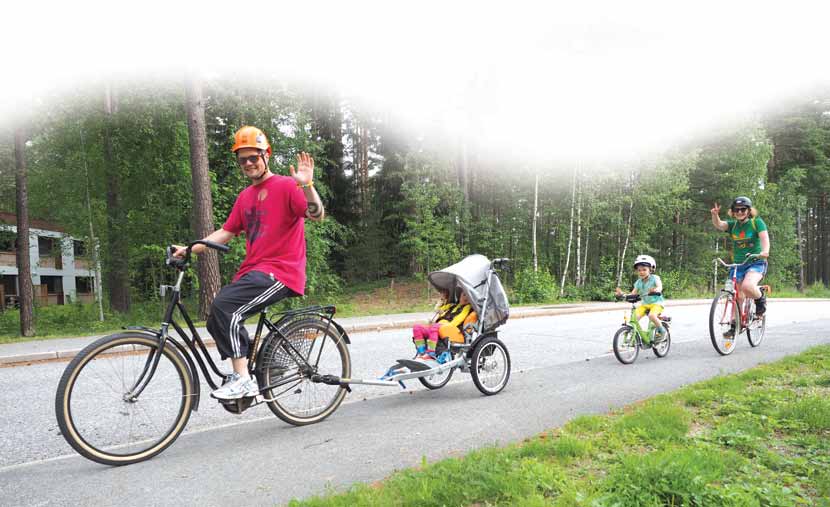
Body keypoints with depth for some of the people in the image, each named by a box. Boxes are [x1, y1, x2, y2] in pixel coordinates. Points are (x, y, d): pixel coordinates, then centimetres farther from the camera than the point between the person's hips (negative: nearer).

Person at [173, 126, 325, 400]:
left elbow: (317, 214, -18)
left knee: (224, 307, -25)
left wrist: (307, 186, -35)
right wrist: (189, 249, 6)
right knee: (217, 321, -1)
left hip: (280, 271, -8)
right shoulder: (245, 196, 18)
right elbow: (225, 232, 16)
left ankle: (243, 380, -17)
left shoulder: (286, 185, -4)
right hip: (252, 270, 8)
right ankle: (242, 378, 14)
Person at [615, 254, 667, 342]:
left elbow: (660, 287, -31)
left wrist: (656, 290, -55)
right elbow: (632, 294, -2)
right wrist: (622, 294, -21)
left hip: (656, 303, -5)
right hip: (645, 304, 5)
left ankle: (661, 330, -7)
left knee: (652, 316, -34)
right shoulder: (638, 282, 2)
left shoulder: (655, 278, -10)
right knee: (634, 316, -20)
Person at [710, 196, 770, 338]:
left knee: (747, 286, -32)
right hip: (737, 264, 4)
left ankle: (760, 299, 1)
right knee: (737, 297, 7)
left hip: (756, 263, -4)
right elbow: (718, 225, -14)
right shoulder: (732, 224, 5)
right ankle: (734, 326, 19)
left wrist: (764, 251, -38)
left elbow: (764, 238, -18)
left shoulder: (757, 222, -4)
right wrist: (715, 215, -36)